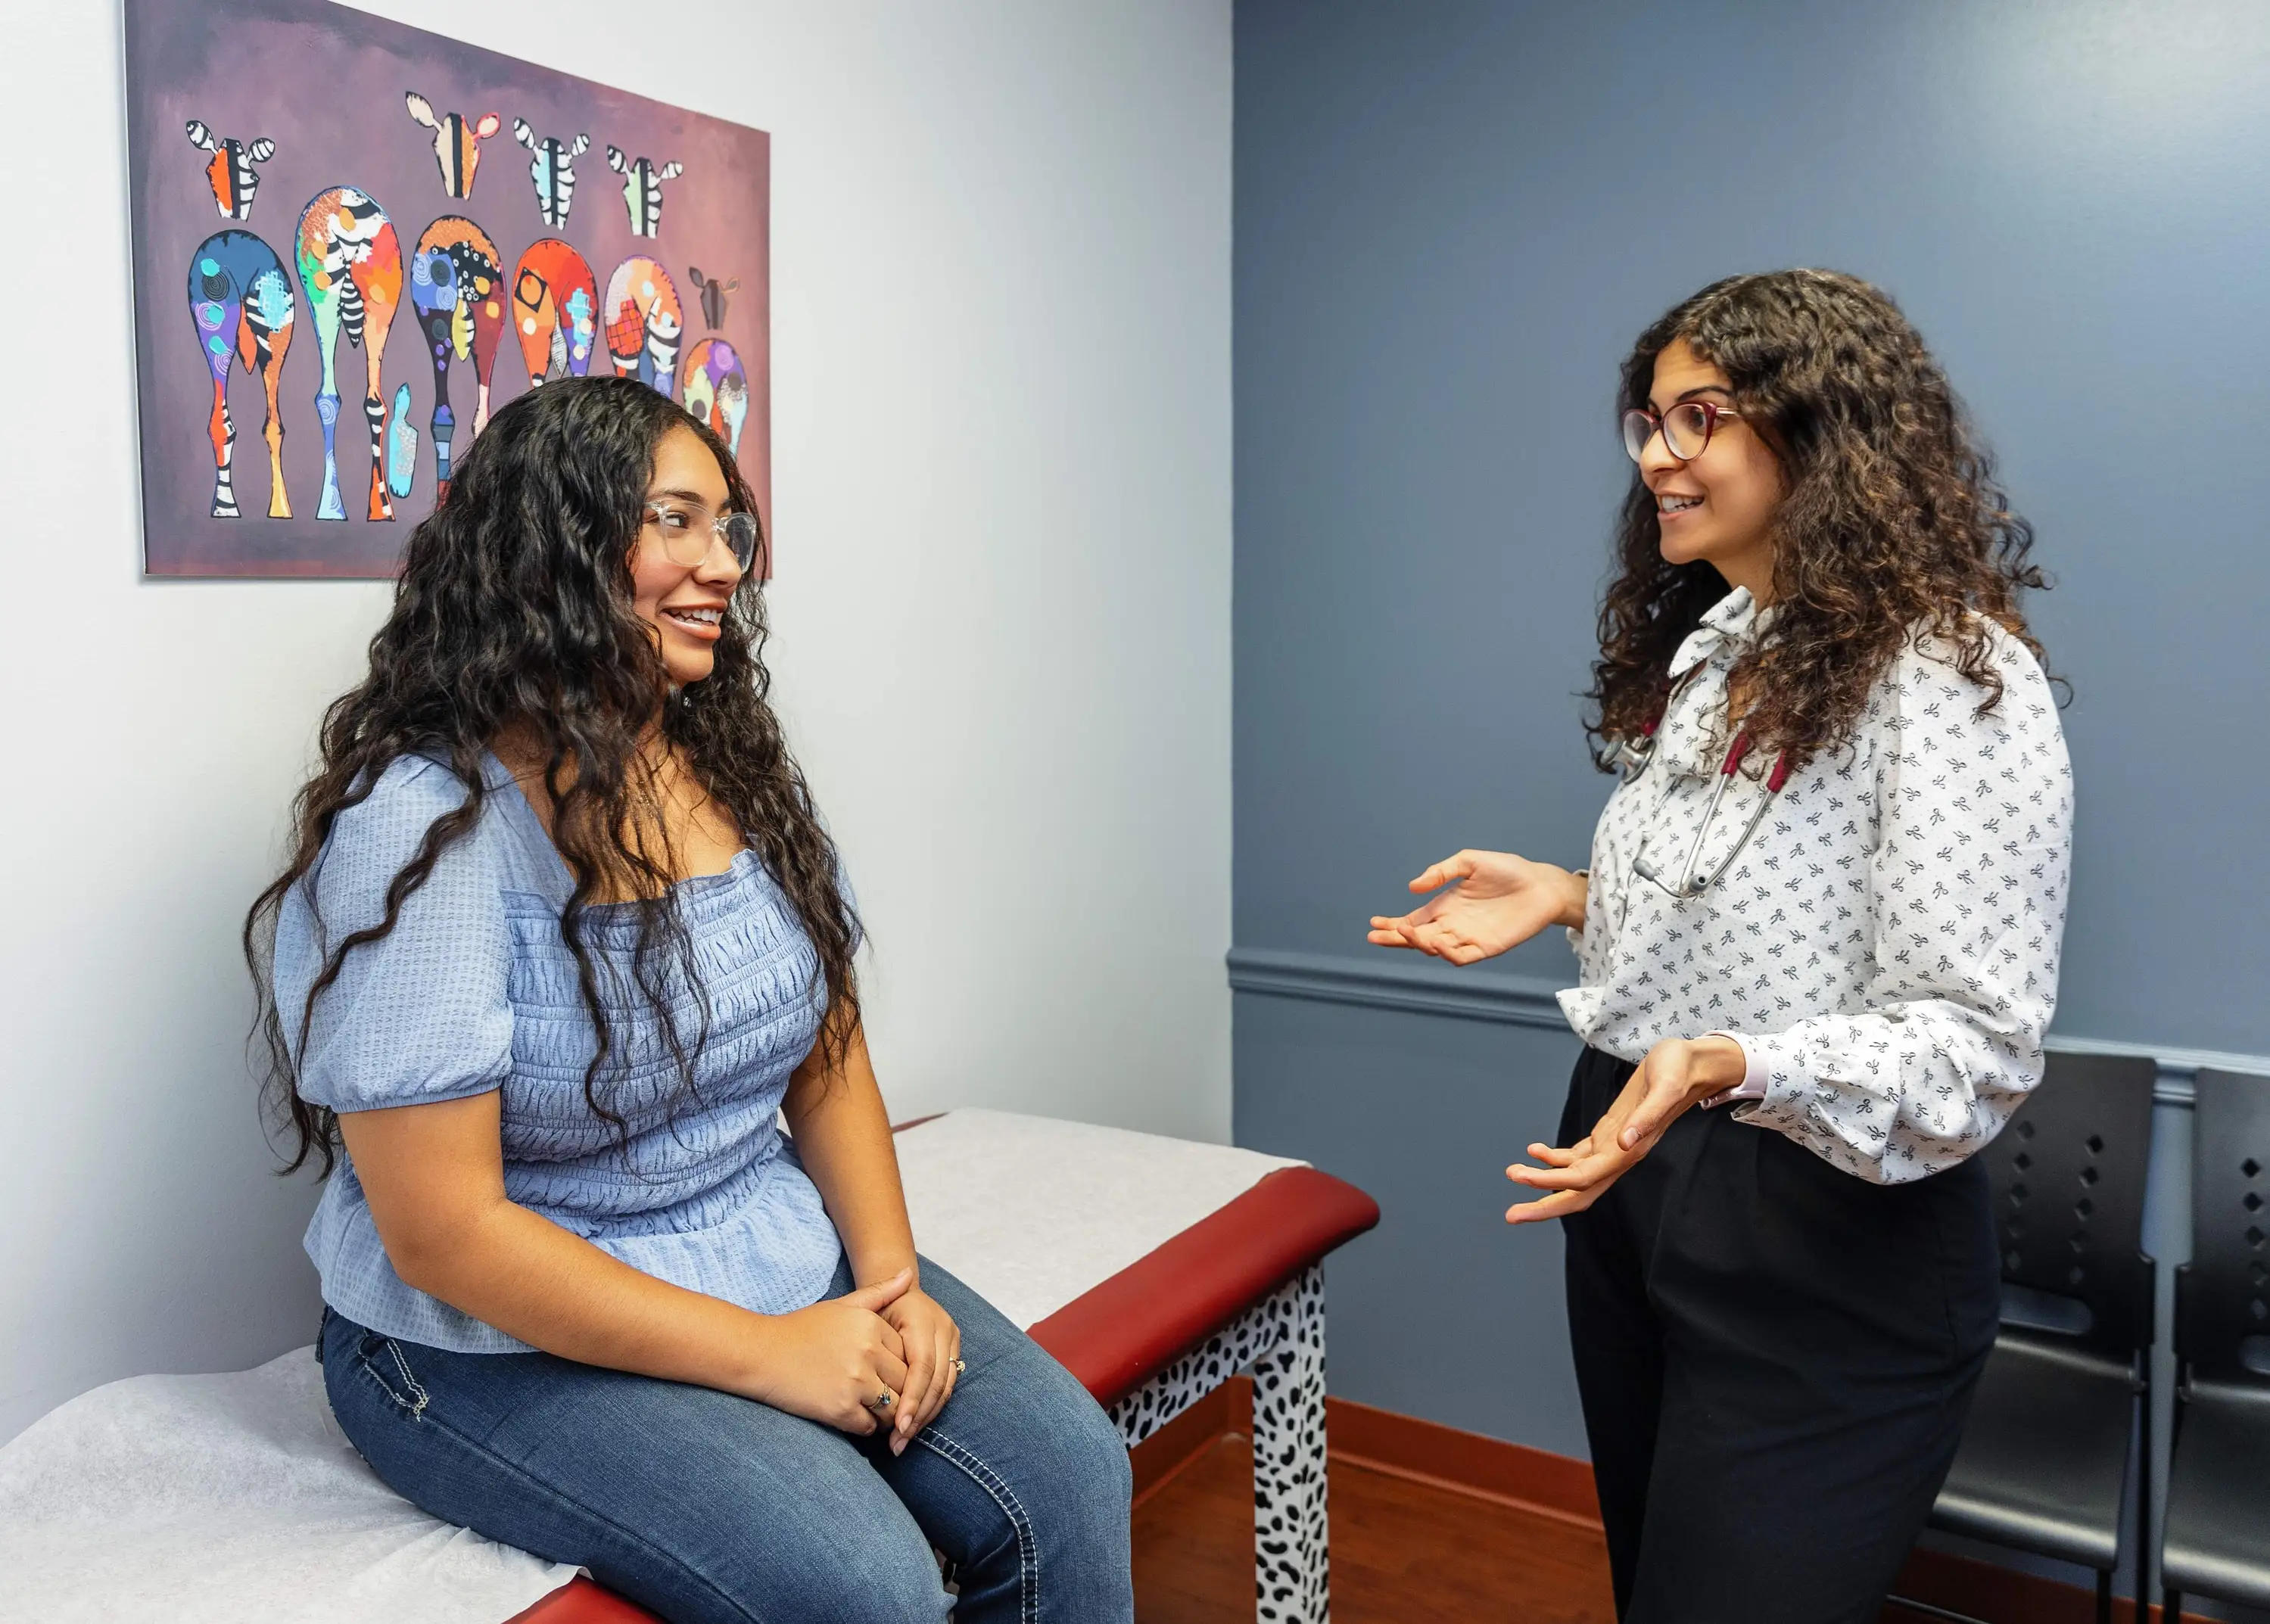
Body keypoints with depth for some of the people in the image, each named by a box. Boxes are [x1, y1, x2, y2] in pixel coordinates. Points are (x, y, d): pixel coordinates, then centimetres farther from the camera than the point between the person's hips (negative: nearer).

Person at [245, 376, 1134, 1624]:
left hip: (786, 1264, 6)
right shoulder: (426, 824, -18)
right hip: (503, 1343, -6)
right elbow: (444, 1233, -19)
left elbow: (827, 1059, 9)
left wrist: (892, 1276, -7)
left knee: (1068, 1471, -12)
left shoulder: (734, 766, 5)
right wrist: (769, 1355, -19)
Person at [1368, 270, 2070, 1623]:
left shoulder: (1951, 680, -18)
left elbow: (1977, 1044, -21)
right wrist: (1568, 895, 3)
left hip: (1823, 1244, -8)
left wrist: (1726, 1067, -36)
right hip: (1629, 1178, 8)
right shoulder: (1700, 651, 9)